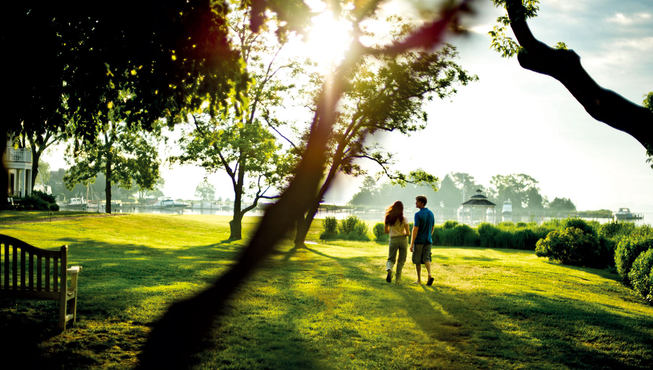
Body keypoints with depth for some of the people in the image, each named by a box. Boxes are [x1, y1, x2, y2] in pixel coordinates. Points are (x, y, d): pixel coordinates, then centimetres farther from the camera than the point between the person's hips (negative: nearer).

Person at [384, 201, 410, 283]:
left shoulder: (388, 218, -3)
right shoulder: (403, 219, -10)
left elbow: (386, 231, 5)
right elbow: (408, 232, -11)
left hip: (393, 240, 1)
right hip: (403, 239, -1)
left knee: (391, 259, 10)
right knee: (401, 260, 14)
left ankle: (389, 269, -23)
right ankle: (397, 278, 15)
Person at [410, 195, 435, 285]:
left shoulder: (418, 214, -17)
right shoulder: (431, 213, 6)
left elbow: (415, 229, -20)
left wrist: (411, 244, -18)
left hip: (418, 240, -5)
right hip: (428, 241, 5)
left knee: (417, 260, 9)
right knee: (426, 259, 6)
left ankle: (419, 280, 14)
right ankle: (429, 275, -19)